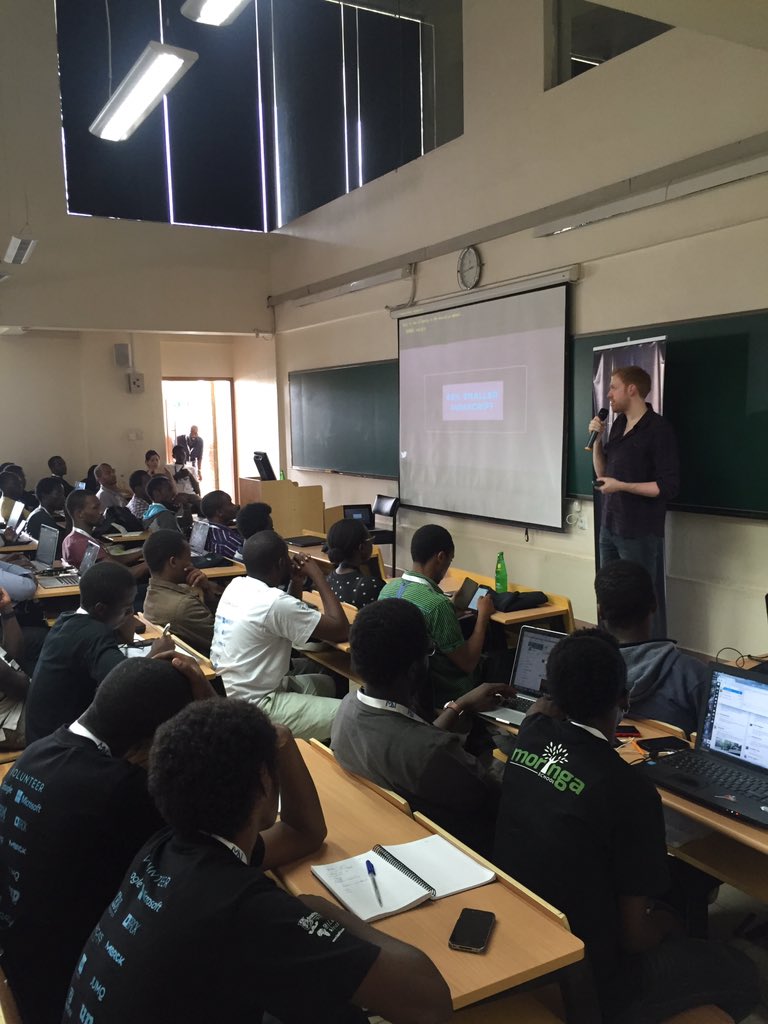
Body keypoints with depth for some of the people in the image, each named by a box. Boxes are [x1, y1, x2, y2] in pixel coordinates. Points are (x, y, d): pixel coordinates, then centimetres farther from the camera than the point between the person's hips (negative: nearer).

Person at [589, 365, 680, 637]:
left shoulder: (658, 429, -11)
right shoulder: (618, 424, 11)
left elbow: (669, 486, -15)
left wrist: (621, 486, -19)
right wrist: (597, 439, 2)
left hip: (640, 532, -7)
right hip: (609, 527, 7)